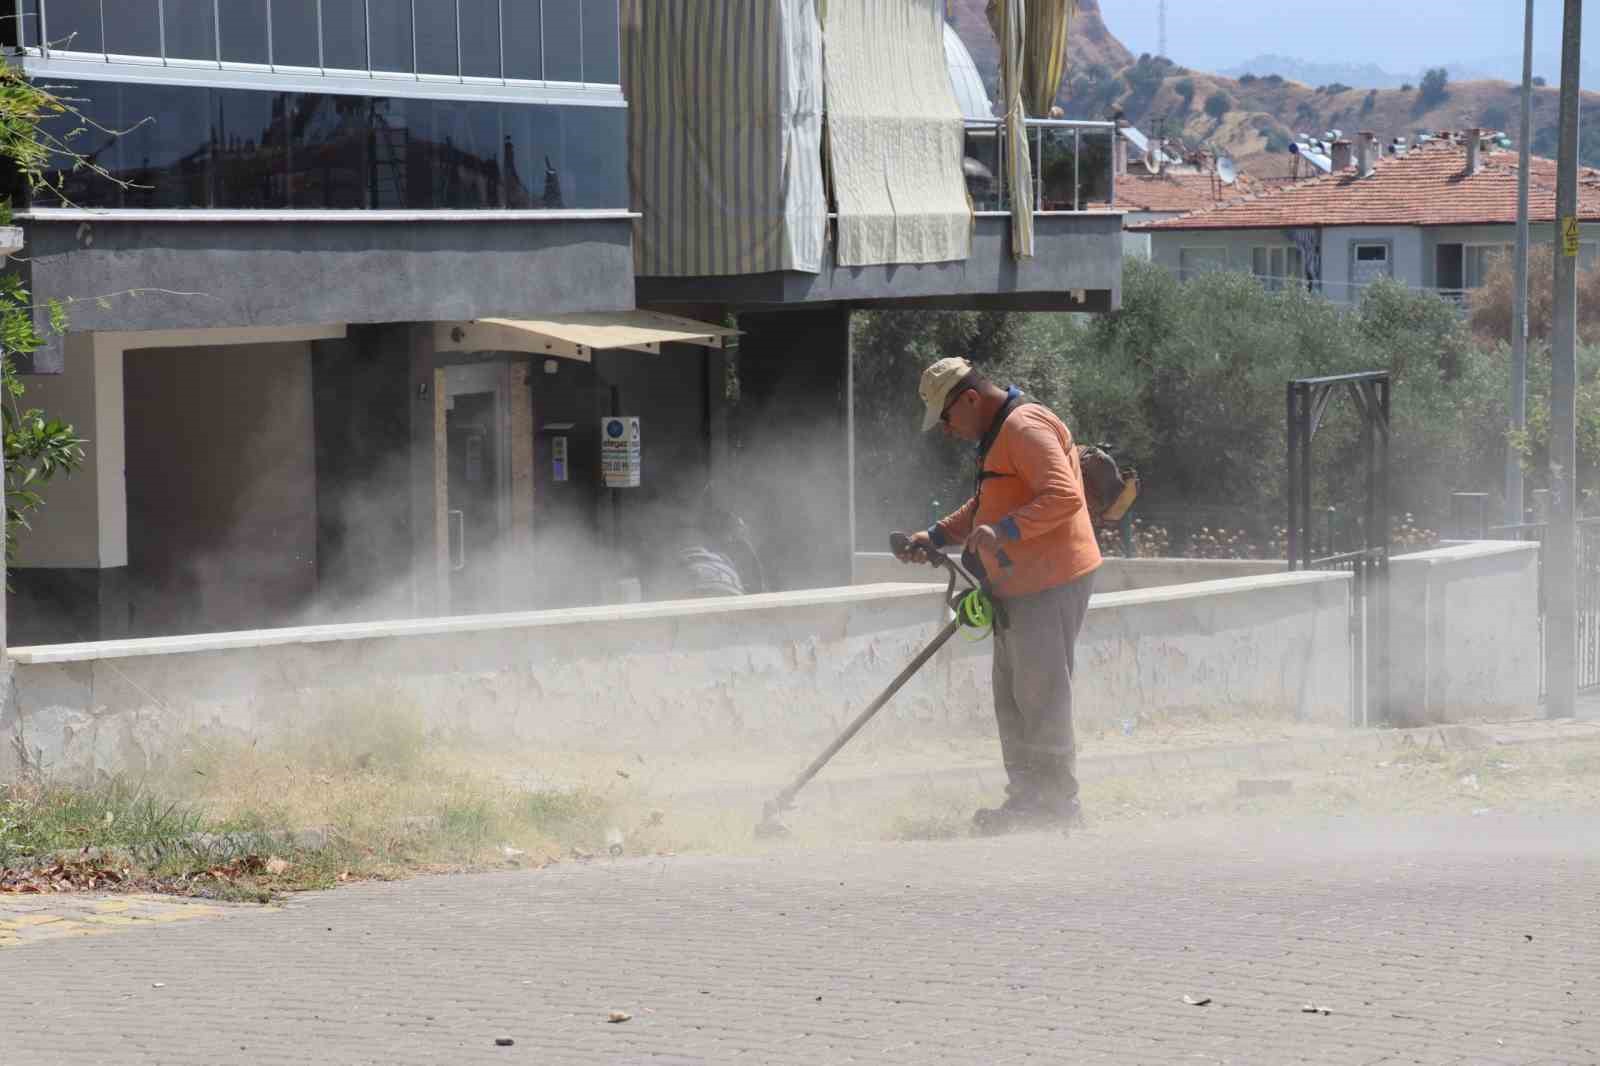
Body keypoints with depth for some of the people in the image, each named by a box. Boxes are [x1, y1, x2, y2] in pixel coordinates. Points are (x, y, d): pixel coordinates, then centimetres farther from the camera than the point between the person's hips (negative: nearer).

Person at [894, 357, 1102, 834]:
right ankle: (1027, 795, 20)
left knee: (1040, 695, -7)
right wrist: (937, 536, 21)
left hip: (1050, 584, -11)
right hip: (1018, 587, 11)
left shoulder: (1026, 427, -15)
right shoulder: (998, 434, 19)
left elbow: (1064, 495, -27)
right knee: (1012, 697, 13)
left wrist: (1005, 530, -32)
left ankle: (1058, 800, -1)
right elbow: (985, 507, 33)